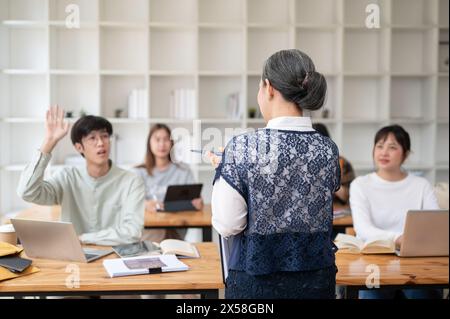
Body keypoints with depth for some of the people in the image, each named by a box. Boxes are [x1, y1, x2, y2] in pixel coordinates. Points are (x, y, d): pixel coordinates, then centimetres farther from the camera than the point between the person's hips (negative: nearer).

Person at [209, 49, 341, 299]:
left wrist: (222, 169, 1)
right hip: (316, 279, 4)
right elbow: (313, 211, 8)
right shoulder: (328, 149, -4)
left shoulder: (242, 148, -17)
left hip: (256, 280, -3)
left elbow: (228, 226, -14)